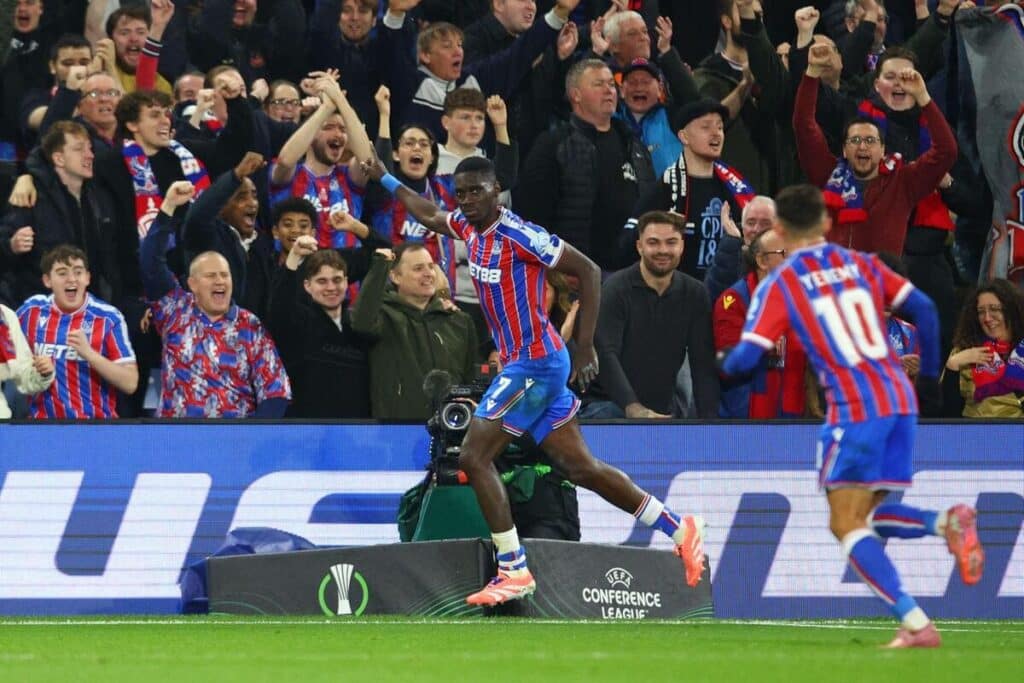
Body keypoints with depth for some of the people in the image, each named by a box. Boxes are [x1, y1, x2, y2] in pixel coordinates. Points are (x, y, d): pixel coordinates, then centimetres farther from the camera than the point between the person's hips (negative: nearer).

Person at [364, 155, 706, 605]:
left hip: (534, 363, -9)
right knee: (580, 467, 9)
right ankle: (680, 529, 16)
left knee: (475, 457, -12)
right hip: (524, 364, 9)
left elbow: (588, 271, -16)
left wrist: (586, 347, -18)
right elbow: (429, 215, 31)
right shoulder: (471, 228, 7)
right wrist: (383, 178, 37)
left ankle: (514, 571, -10)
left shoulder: (518, 235, -18)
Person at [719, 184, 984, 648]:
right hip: (901, 400, 6)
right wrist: (929, 377, 22)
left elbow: (747, 357, -6)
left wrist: (723, 363, 18)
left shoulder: (779, 286, -1)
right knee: (868, 517, 18)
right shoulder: (861, 265, 13)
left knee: (846, 525, -1)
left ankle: (915, 623, -15)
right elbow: (923, 309, 10)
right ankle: (948, 522, -9)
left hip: (855, 408, -6)